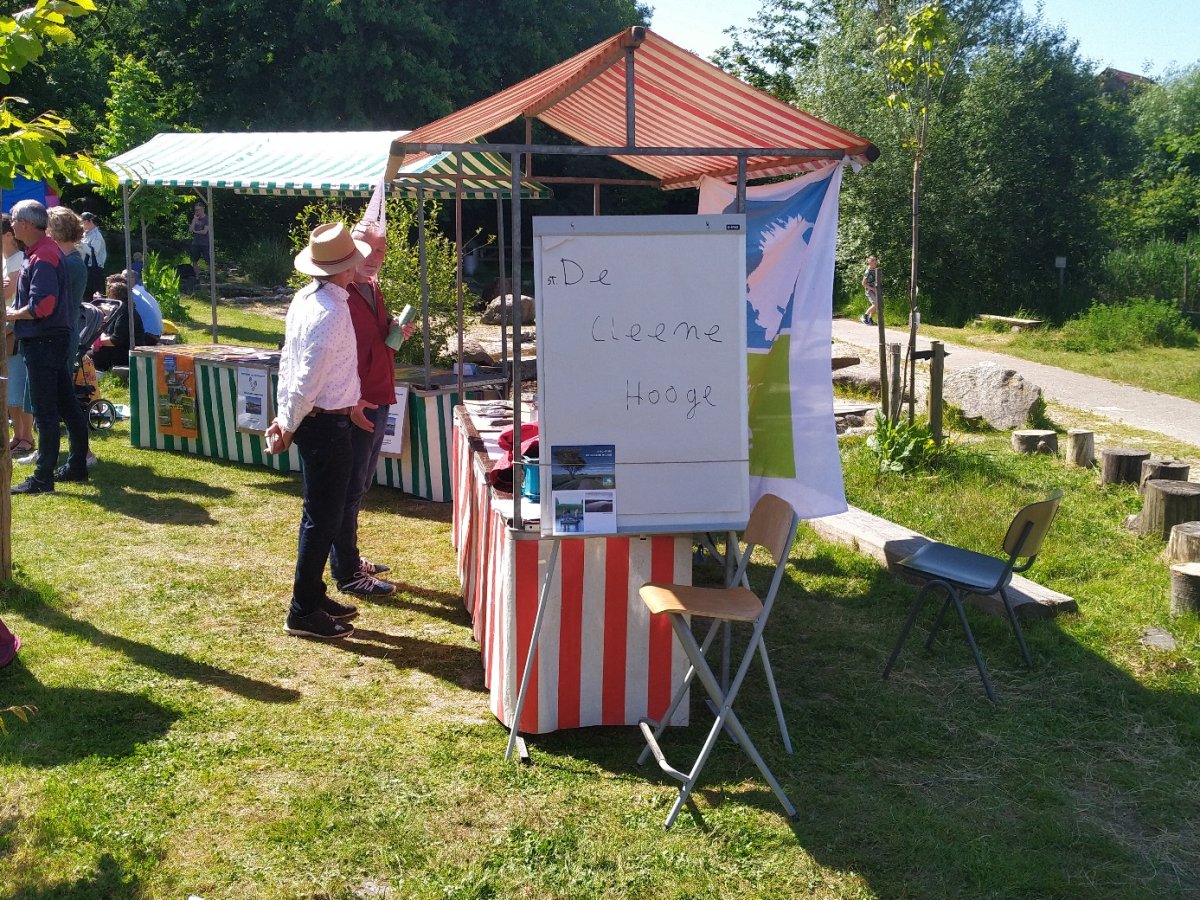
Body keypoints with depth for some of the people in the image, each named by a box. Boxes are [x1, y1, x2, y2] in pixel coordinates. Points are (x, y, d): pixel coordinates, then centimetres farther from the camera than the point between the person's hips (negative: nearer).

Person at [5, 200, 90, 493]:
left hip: (43, 342, -10)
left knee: (45, 412, -5)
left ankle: (43, 477, 0)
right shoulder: (46, 249, 13)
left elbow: (41, 306, -25)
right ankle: (77, 466, 23)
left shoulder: (42, 257, -18)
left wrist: (13, 314, -10)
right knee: (67, 405, 14)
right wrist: (17, 312, 8)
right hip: (57, 337, 10)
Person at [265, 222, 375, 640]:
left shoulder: (305, 299, 7)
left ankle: (312, 595, 32)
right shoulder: (331, 312, -22)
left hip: (312, 418, 10)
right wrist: (288, 426, -11)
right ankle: (303, 613, 9)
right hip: (326, 424, -10)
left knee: (321, 514, 19)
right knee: (322, 518, 0)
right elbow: (307, 377, -22)